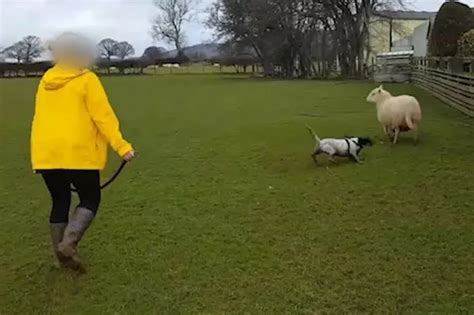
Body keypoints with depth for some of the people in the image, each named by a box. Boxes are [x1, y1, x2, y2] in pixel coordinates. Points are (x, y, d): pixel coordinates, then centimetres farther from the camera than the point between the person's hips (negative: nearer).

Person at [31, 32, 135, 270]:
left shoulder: (47, 79, 13)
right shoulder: (87, 80, -4)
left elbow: (42, 117, 16)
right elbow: (103, 116, -11)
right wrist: (121, 146, -12)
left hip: (46, 153, 6)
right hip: (78, 152, -5)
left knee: (60, 201, 16)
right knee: (90, 200, 8)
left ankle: (61, 252, 18)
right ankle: (68, 243, -11)